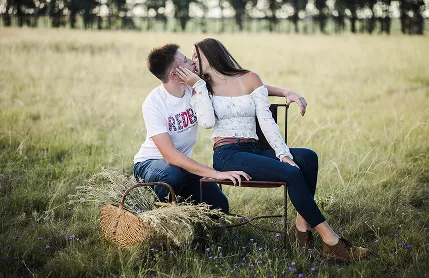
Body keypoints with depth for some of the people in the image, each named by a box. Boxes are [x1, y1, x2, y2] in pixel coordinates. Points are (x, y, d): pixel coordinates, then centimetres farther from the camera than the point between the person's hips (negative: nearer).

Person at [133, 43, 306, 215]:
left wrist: (286, 92, -17)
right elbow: (170, 156, -32)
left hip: (183, 163, 5)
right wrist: (216, 174, -39)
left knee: (219, 206, -13)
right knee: (173, 174, -39)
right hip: (150, 163, -5)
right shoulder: (154, 104, -26)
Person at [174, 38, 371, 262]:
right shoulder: (202, 89, 11)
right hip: (227, 156, -3)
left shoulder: (249, 79, 13)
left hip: (253, 151, 4)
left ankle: (302, 224, -17)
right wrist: (198, 85, -6)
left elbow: (266, 121, 3)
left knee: (307, 157, -24)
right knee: (292, 174, -27)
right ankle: (331, 241, -26)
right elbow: (207, 122, -10)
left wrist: (283, 153, -10)